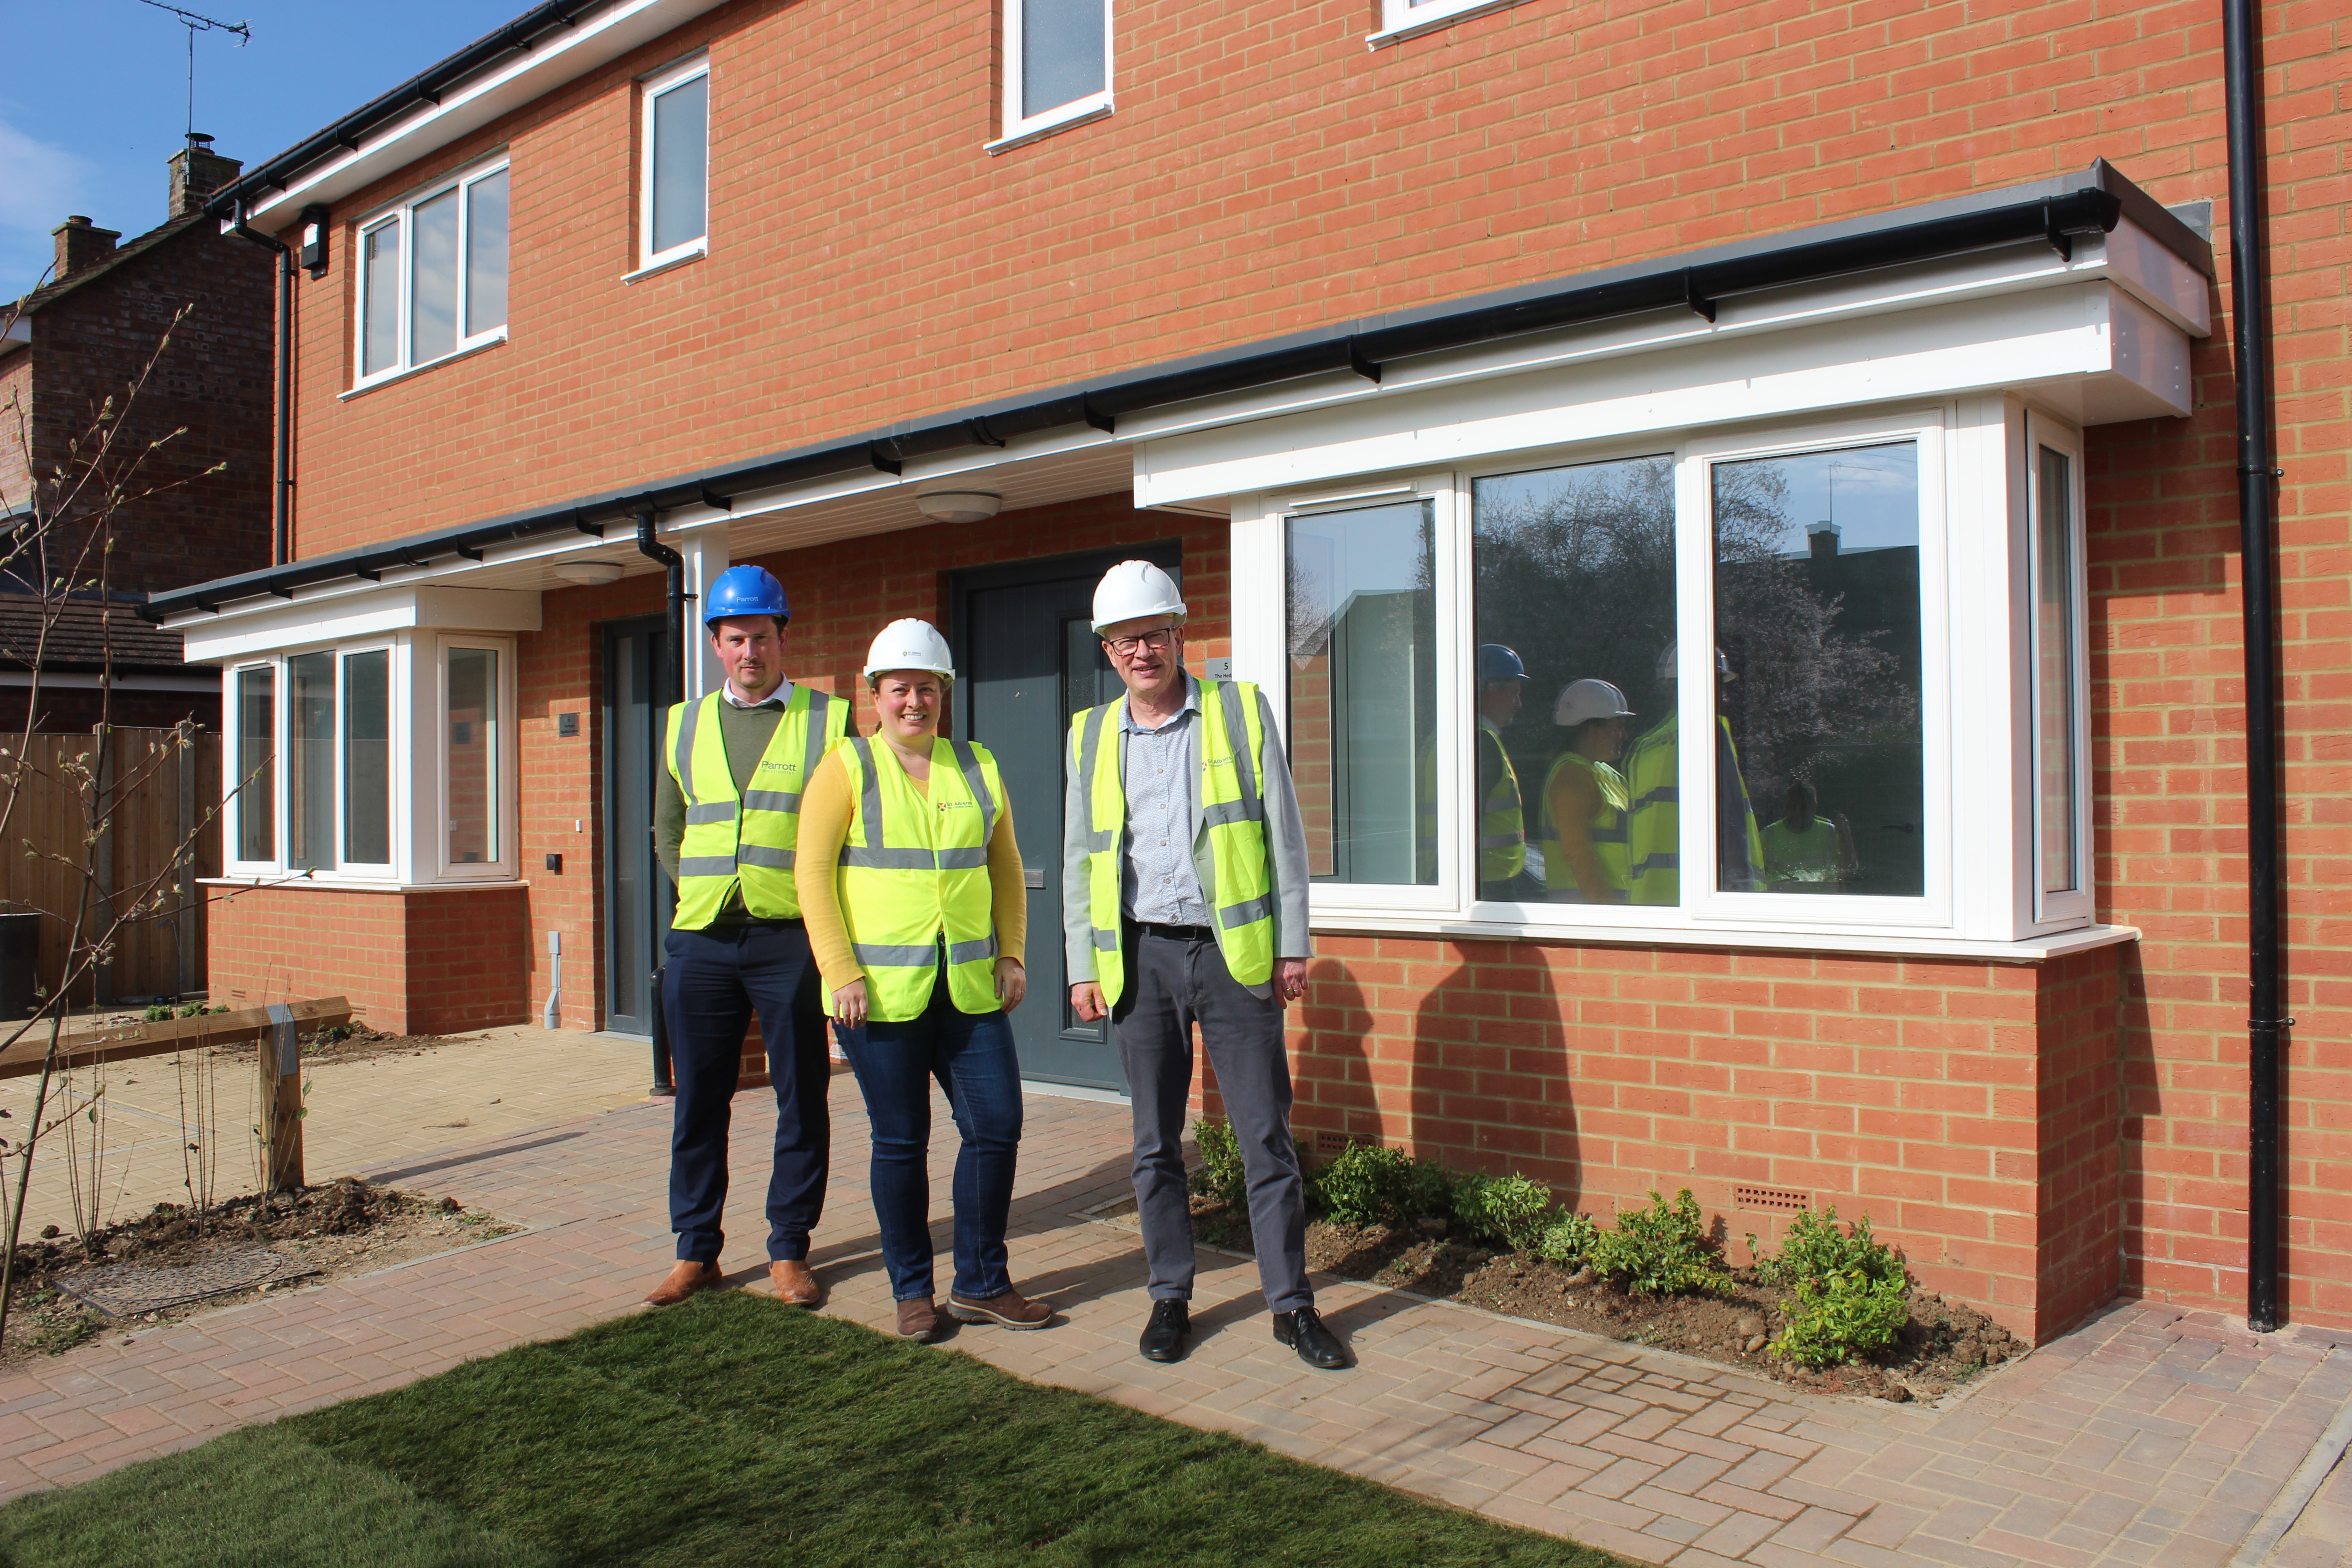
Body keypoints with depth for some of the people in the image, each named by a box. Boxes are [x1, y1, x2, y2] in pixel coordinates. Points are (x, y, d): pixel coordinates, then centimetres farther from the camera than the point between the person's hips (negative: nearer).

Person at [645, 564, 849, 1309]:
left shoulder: (829, 721, 3)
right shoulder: (685, 725, 13)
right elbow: (667, 831, 20)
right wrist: (699, 894, 10)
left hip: (790, 937, -3)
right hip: (701, 939, 3)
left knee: (801, 1099, 3)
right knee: (698, 1099, 8)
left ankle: (788, 1249, 16)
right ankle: (696, 1251, 20)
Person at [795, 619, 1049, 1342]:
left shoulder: (976, 766, 10)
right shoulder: (846, 768, -1)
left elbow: (1007, 867, 14)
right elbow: (813, 874, -6)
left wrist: (1011, 954, 5)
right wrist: (842, 974, -12)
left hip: (969, 986, 4)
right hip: (881, 988, -4)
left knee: (997, 1126, 3)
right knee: (901, 1141, 4)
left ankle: (980, 1284, 19)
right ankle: (912, 1292, 20)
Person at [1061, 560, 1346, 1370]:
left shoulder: (1241, 710, 2)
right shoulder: (1092, 735, 9)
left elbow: (1284, 834, 2)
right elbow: (1079, 859, 12)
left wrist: (1293, 945, -2)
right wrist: (1083, 966, 6)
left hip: (1232, 949, -2)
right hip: (1141, 955, 2)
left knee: (1267, 1136, 2)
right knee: (1156, 1142, 9)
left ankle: (1292, 1304, 13)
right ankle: (1170, 1297, 23)